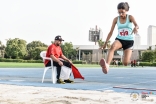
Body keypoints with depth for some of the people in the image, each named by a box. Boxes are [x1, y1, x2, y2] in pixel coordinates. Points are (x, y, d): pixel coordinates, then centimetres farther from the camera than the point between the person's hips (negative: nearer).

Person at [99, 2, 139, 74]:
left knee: (125, 63, -11)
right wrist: (105, 43, 3)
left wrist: (135, 28, -50)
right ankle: (107, 65, -57)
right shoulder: (116, 19, 0)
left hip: (129, 41, -1)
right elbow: (111, 32, 5)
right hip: (119, 39, 1)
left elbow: (136, 25, -24)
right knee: (112, 47, -37)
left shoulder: (130, 17, -6)